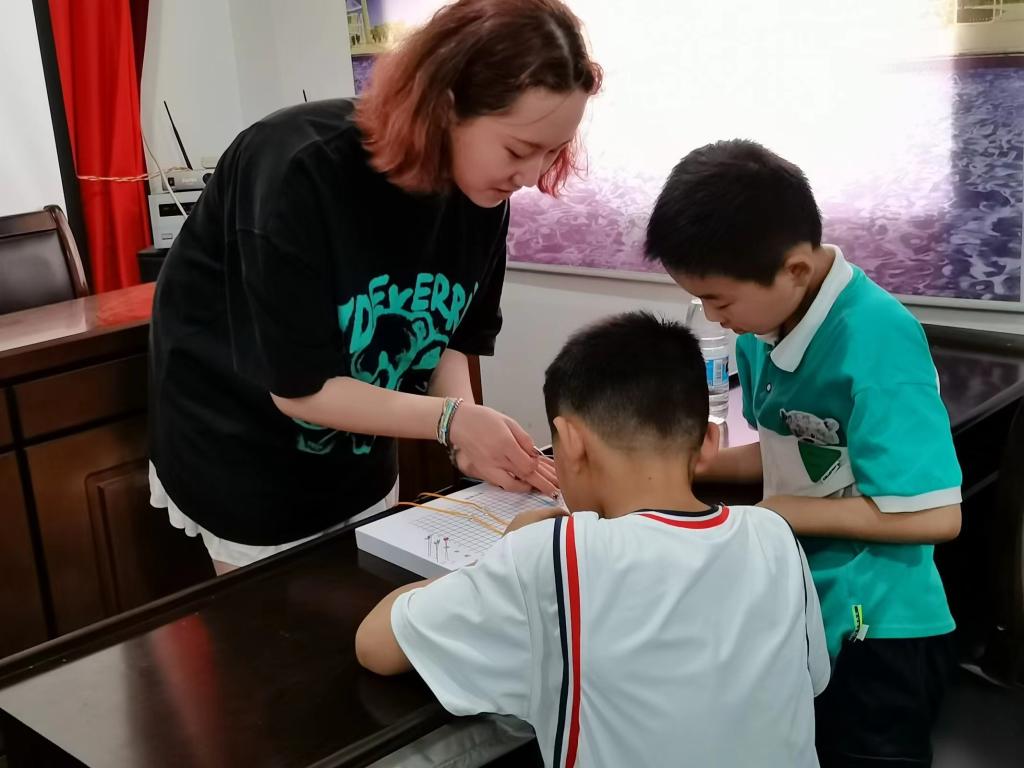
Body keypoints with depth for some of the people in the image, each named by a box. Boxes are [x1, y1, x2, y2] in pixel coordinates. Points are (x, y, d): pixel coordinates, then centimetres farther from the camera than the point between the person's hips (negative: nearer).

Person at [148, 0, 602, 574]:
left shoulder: (481, 193, -13)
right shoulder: (302, 172, -31)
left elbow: (450, 337, -3)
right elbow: (300, 387, -27)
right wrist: (452, 420, -32)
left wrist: (466, 433, -20)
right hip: (242, 457, -5)